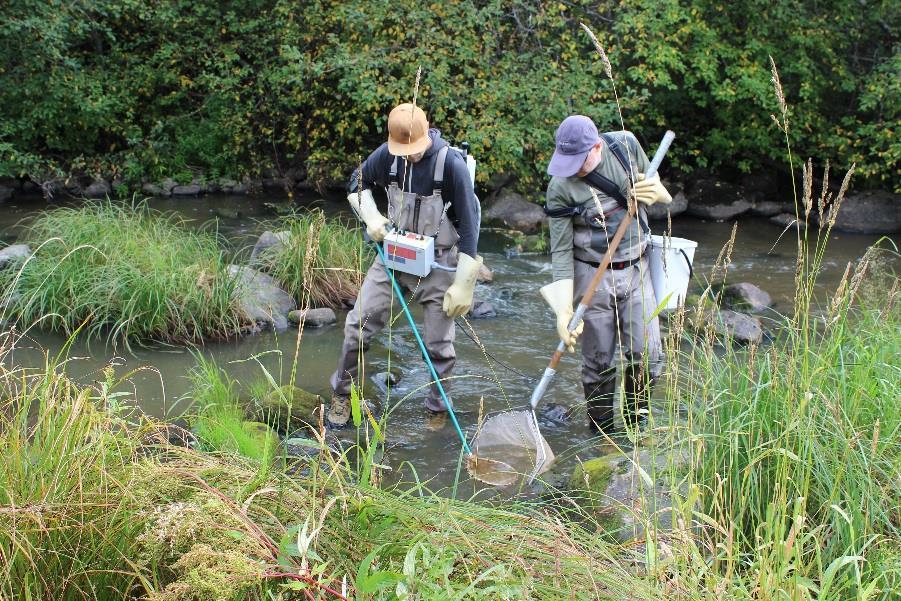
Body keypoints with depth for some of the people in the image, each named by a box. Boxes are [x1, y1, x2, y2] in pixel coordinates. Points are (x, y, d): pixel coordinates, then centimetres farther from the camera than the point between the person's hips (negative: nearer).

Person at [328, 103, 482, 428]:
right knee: (360, 321, 0)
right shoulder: (387, 154, -11)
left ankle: (437, 409, 23)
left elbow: (469, 225, -18)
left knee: (438, 343, 4)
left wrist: (463, 284, -17)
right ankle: (342, 393, 18)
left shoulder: (451, 163, -23)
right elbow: (358, 183, 12)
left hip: (437, 261, -3)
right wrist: (372, 217, -7)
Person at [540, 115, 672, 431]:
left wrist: (655, 191, -14)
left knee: (647, 355, -1)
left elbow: (658, 188, 12)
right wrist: (563, 310, -19)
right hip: (593, 275, -3)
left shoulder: (626, 145, -7)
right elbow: (561, 251, -12)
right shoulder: (560, 189, -16)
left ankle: (634, 419, 24)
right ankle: (602, 433, 21)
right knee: (598, 363, 2)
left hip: (637, 269, 3)